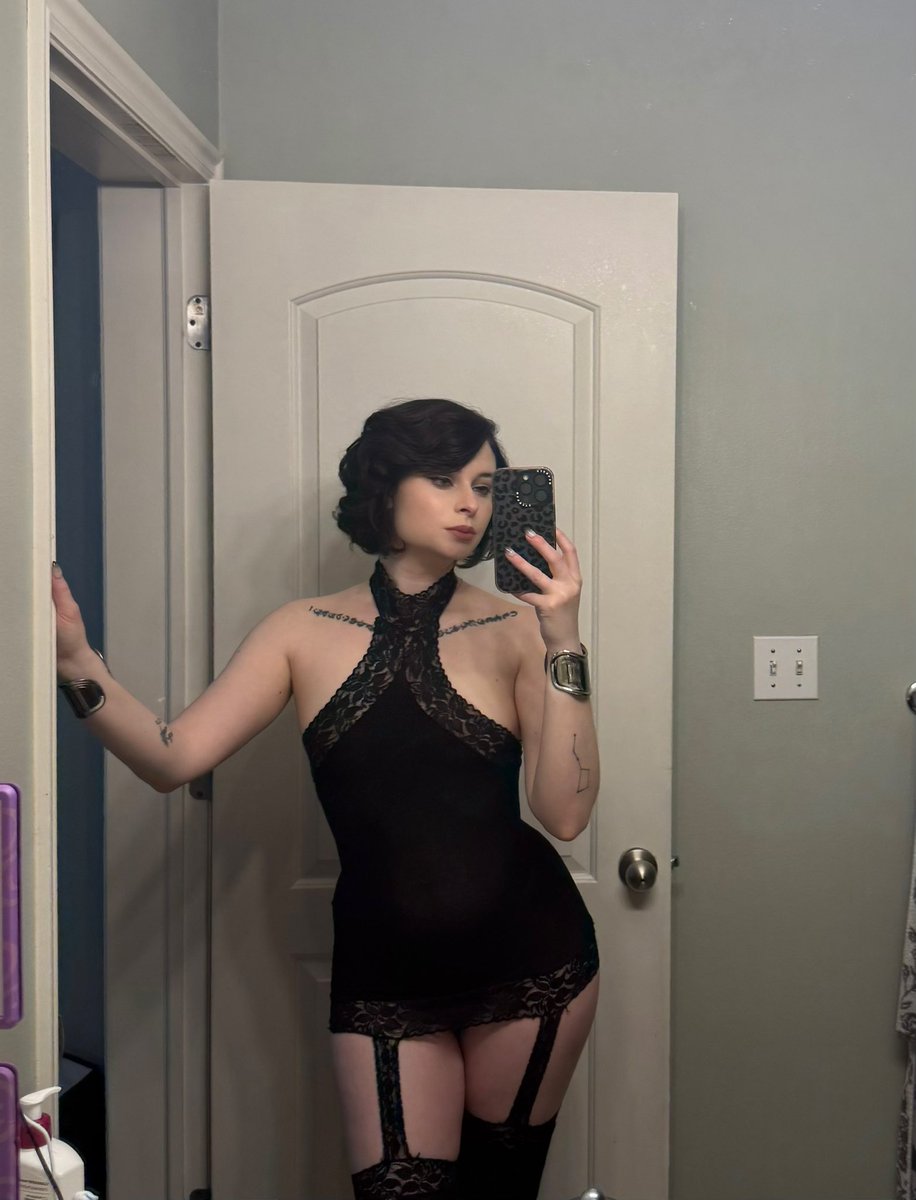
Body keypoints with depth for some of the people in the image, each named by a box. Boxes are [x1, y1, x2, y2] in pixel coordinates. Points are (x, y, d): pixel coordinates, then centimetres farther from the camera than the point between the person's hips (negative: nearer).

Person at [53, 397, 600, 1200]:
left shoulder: (512, 632, -4)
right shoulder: (308, 633, 1)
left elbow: (565, 813, -13)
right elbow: (172, 759, -8)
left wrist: (563, 646, -19)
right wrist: (79, 667, -22)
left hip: (530, 959, 0)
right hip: (383, 976, 0)